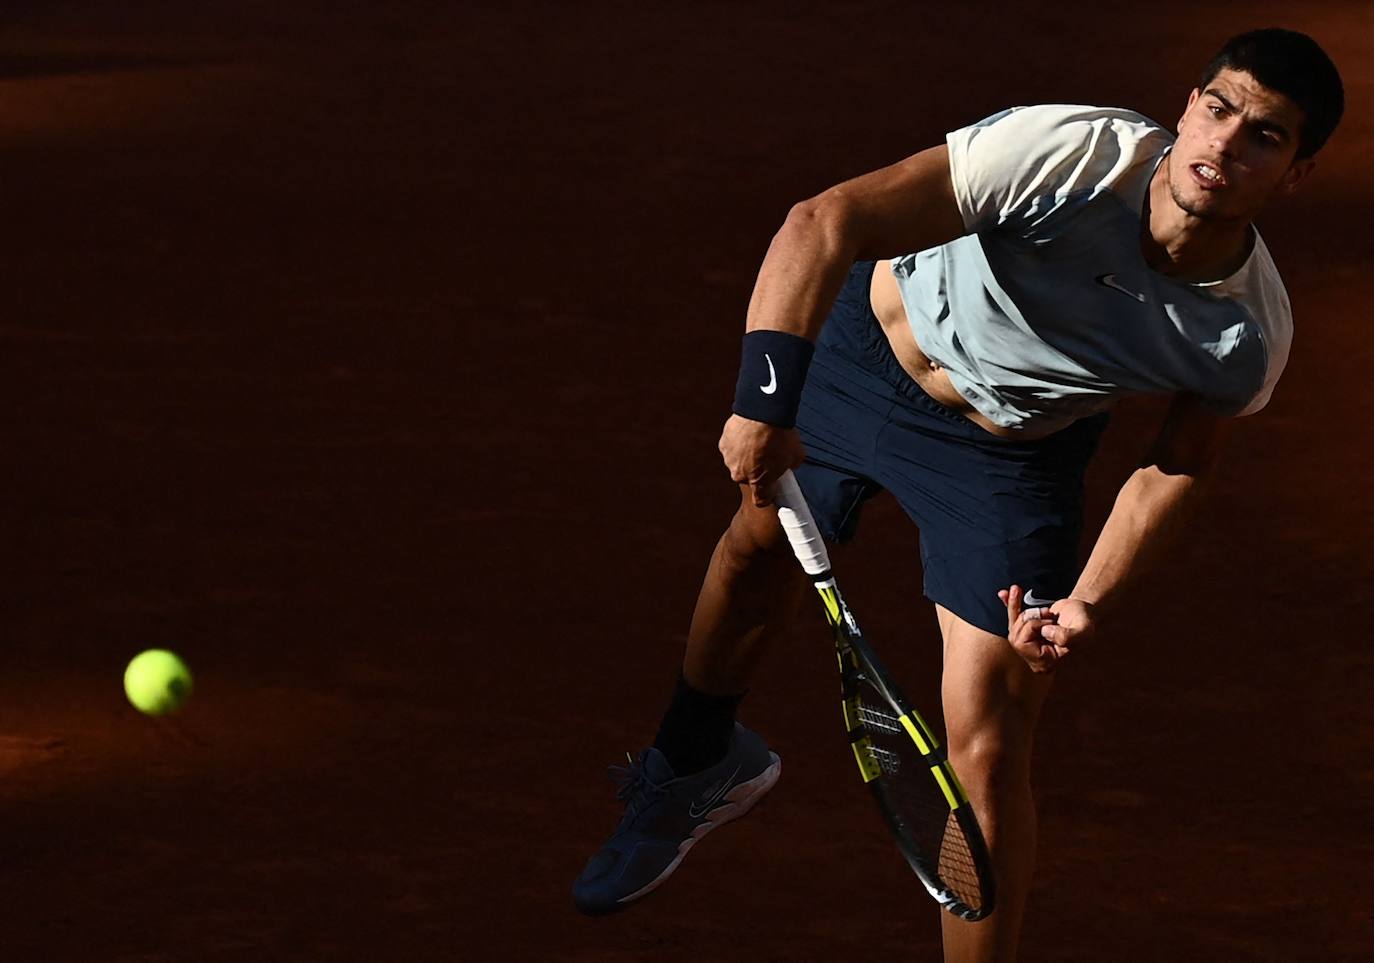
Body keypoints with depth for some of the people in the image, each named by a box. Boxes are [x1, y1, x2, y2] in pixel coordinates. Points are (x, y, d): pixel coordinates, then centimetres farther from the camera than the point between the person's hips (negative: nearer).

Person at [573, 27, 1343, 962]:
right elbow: (825, 224, -39)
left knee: (990, 754, -10)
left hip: (1013, 457, -1)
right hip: (865, 347, 1)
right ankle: (698, 765, 59)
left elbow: (1179, 464, -7)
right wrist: (766, 395, -49)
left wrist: (1091, 602, -20)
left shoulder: (1250, 337, -28)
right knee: (761, 555, 27)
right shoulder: (1075, 157, -39)